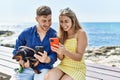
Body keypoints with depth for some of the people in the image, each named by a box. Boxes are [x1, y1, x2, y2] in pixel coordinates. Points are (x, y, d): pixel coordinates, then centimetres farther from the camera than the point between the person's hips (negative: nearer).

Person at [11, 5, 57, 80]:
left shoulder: (55, 35, -2)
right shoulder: (26, 33, 2)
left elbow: (54, 55, -6)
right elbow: (16, 51, 10)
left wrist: (47, 59, -29)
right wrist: (23, 63, -8)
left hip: (44, 68, -1)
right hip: (27, 68, 2)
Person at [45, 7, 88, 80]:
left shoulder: (81, 33, -8)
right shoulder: (62, 34, 6)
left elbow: (79, 57, -12)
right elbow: (61, 58, 4)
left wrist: (65, 51, -29)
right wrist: (58, 52, -19)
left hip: (77, 69, -3)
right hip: (63, 66, 4)